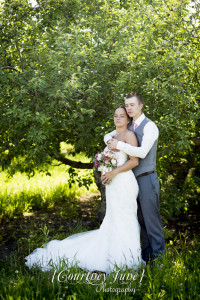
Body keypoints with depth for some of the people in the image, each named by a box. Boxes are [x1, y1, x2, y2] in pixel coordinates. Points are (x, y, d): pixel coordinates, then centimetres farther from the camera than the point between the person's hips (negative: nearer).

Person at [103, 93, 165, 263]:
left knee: (151, 217, -5)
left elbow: (142, 152, -21)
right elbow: (108, 136, 22)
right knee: (140, 218, 11)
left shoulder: (150, 126, -10)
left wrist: (119, 145, -18)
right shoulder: (129, 126, 14)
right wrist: (110, 141, -3)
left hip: (147, 179, -7)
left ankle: (158, 256, 5)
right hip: (134, 179, 7)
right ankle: (146, 254, 21)